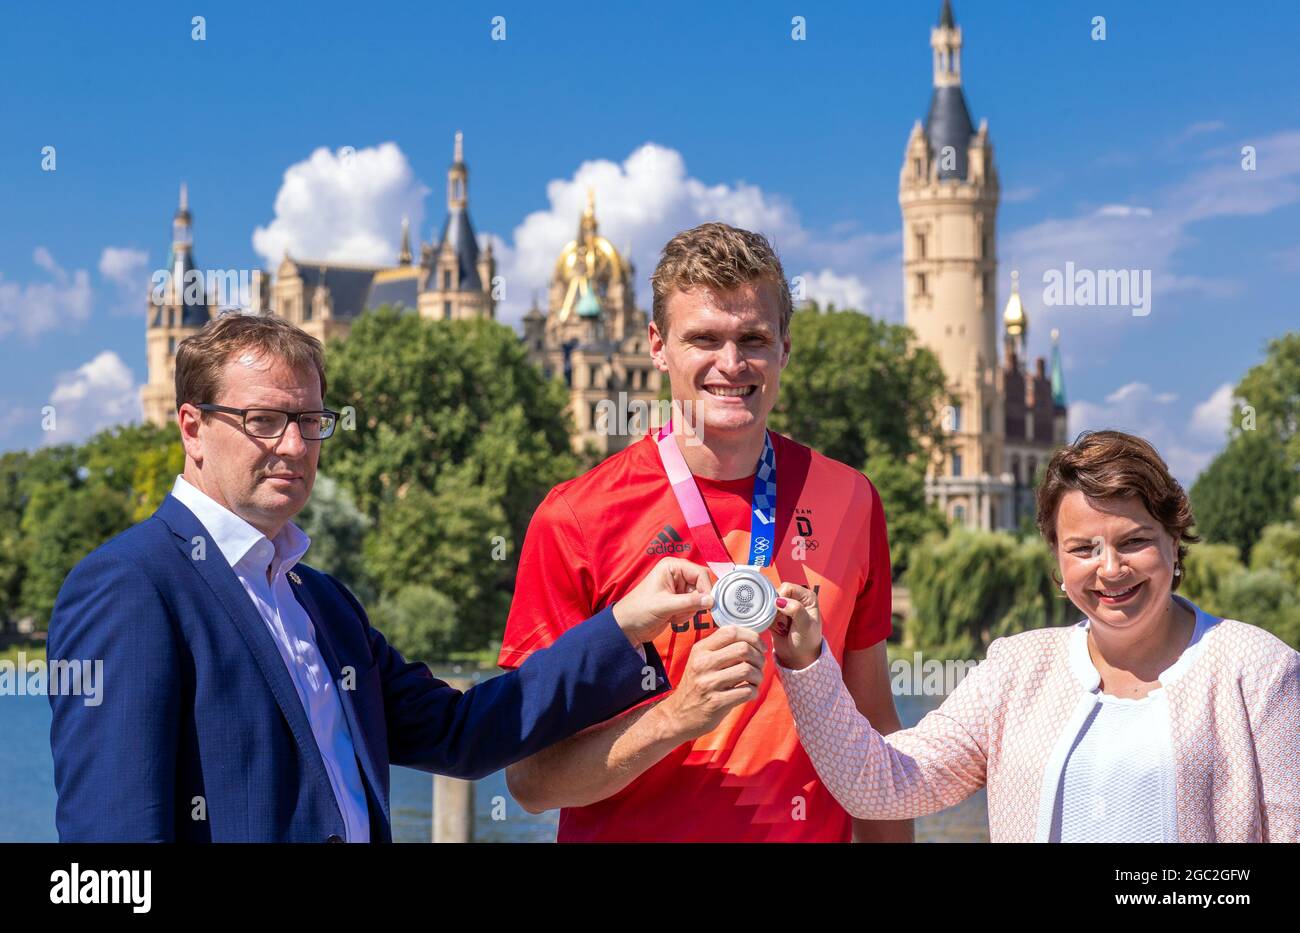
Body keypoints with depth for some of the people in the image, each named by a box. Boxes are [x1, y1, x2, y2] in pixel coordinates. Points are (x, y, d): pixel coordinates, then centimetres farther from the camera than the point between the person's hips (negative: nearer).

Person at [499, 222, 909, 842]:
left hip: (811, 832, 3)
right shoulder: (574, 521, -12)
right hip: (632, 835, -3)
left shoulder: (848, 503, -1)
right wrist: (677, 715, -27)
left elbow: (873, 728, 7)